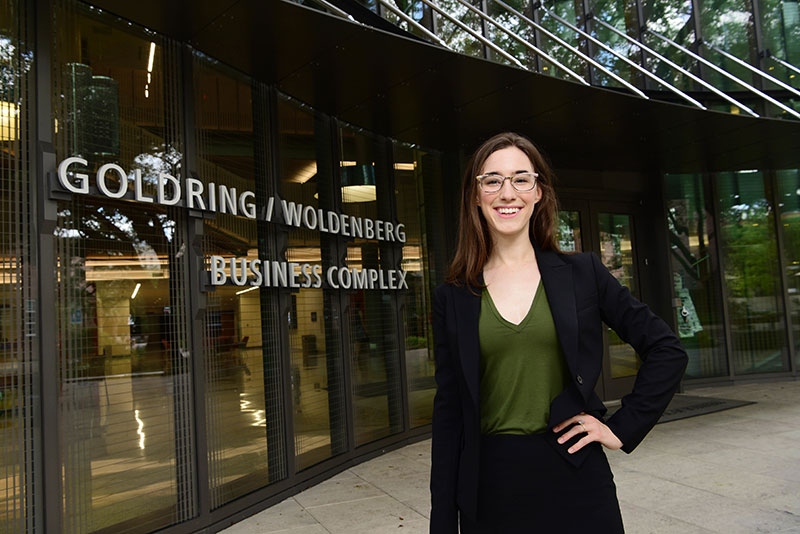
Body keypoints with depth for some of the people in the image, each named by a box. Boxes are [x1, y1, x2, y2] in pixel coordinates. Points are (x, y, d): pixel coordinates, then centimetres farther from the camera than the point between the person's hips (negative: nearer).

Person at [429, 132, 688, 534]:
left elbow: (667, 351, 5)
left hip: (575, 485, 0)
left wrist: (623, 428, -2)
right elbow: (448, 412, 1)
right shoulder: (453, 296, 0)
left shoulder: (582, 273, -1)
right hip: (489, 491, 1)